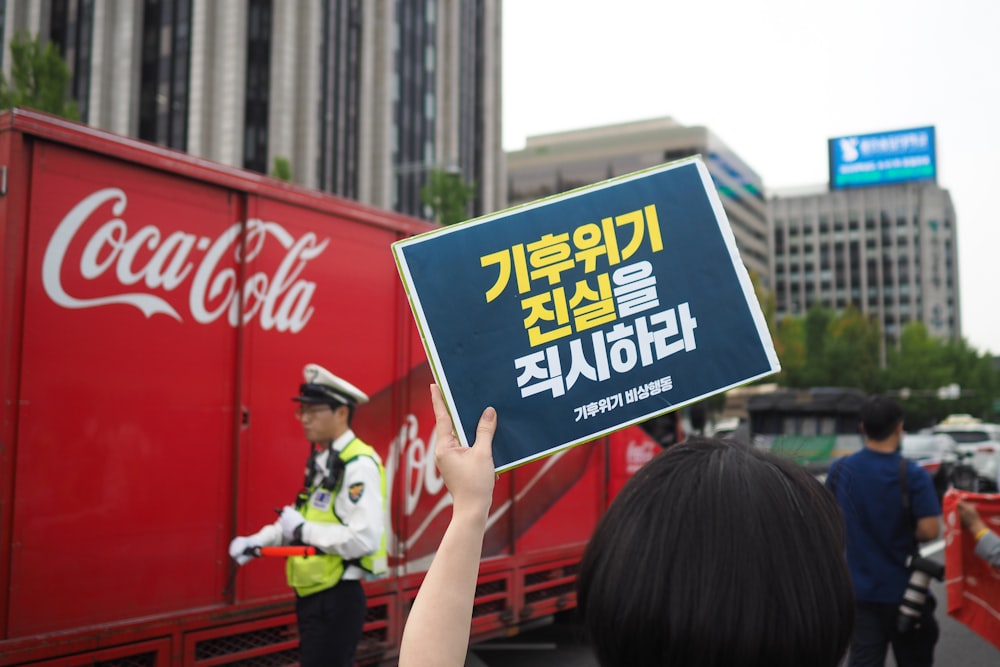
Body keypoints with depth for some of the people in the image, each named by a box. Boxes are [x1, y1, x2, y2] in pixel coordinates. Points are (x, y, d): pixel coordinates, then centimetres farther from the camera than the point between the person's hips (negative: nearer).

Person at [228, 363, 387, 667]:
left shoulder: (359, 465, -19)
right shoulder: (321, 461, 11)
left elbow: (365, 539, -29)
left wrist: (303, 529, -19)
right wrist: (256, 541, 9)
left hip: (337, 601, -10)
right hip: (314, 597, 10)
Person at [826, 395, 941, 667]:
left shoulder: (839, 470, -3)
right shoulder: (912, 475, -16)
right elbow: (929, 530, -20)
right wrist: (905, 533, 0)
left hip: (860, 590, 3)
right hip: (904, 590, -2)